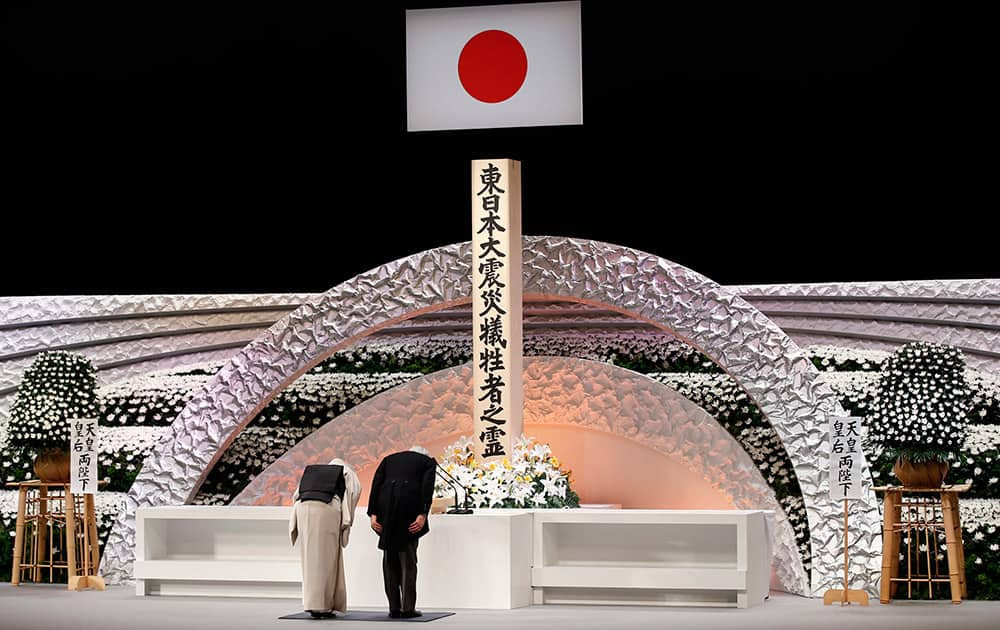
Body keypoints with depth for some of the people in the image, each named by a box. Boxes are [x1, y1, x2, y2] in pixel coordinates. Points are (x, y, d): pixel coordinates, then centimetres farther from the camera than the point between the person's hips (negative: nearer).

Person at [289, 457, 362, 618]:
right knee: (325, 560, 0)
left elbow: (297, 495, 24)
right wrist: (347, 519, 10)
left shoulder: (311, 472, 35)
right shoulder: (346, 472, 25)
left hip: (303, 509, 4)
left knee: (310, 560, 11)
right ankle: (320, 605, -5)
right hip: (327, 510, -4)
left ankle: (312, 604, 9)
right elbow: (355, 490, 6)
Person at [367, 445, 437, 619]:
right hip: (409, 508, -2)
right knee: (408, 559, 6)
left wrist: (373, 514, 4)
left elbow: (376, 484, 11)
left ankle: (394, 608, 9)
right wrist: (422, 515, -9)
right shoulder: (427, 461, 18)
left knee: (390, 558, 11)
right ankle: (408, 607, 1)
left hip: (386, 508, 2)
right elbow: (427, 487, -1)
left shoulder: (389, 459, 26)